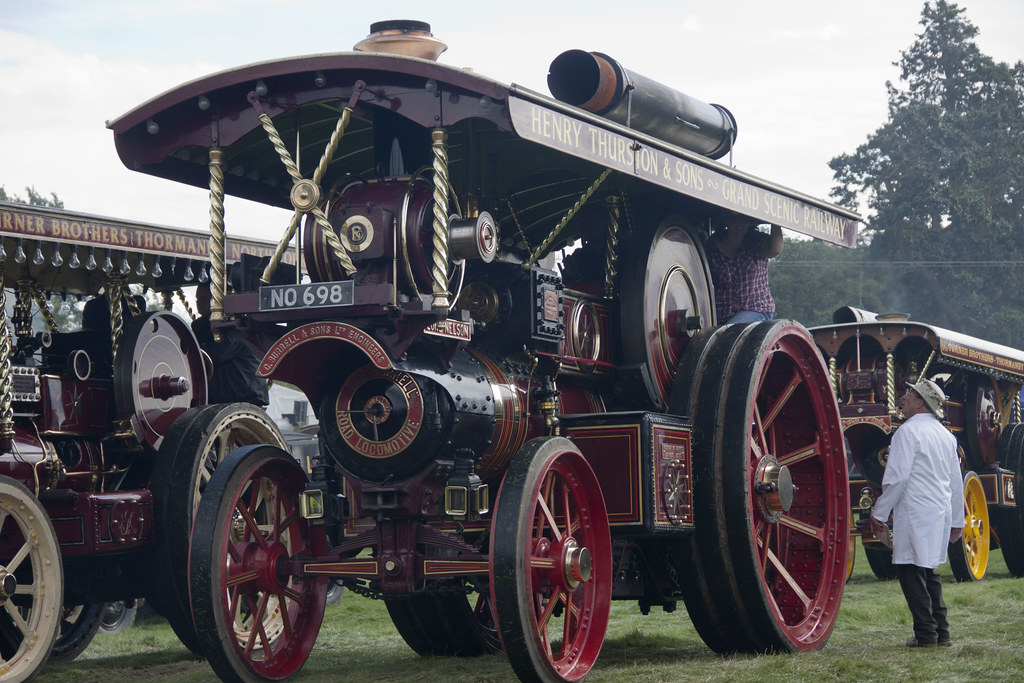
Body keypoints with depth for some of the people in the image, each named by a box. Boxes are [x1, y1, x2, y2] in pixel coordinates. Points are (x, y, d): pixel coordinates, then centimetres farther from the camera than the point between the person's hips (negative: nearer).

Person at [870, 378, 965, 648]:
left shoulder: (908, 431, -11)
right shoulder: (946, 435, 15)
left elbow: (896, 479, -16)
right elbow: (956, 482, 18)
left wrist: (879, 514, -9)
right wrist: (957, 522, 23)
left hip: (915, 513, -8)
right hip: (941, 514, 8)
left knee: (911, 573, -3)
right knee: (928, 572, 16)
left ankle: (926, 634, -4)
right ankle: (941, 632, 16)